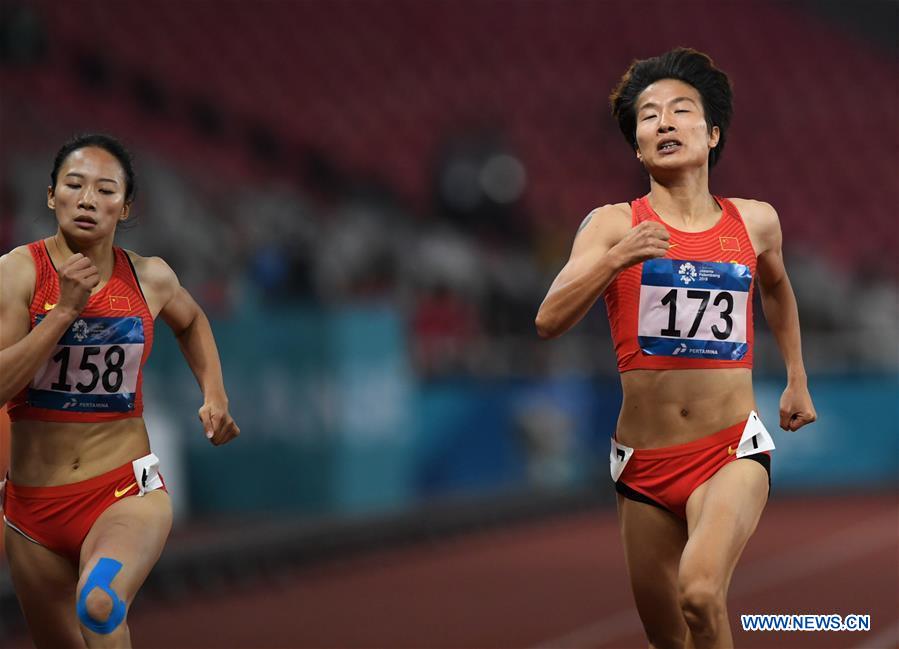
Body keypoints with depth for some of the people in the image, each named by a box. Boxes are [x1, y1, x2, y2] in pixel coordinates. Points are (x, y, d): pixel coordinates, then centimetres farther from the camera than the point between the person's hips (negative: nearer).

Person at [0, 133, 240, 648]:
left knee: (99, 604, -34)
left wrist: (215, 396, 11)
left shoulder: (150, 278, 1)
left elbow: (191, 322, 25)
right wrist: (64, 310, -20)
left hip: (126, 491, -1)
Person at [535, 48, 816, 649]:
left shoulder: (755, 221, 4)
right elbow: (549, 322, -14)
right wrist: (614, 260, -28)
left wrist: (797, 381, 29)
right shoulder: (615, 224, -2)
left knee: (700, 593, -29)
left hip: (733, 453, -1)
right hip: (644, 462, 1)